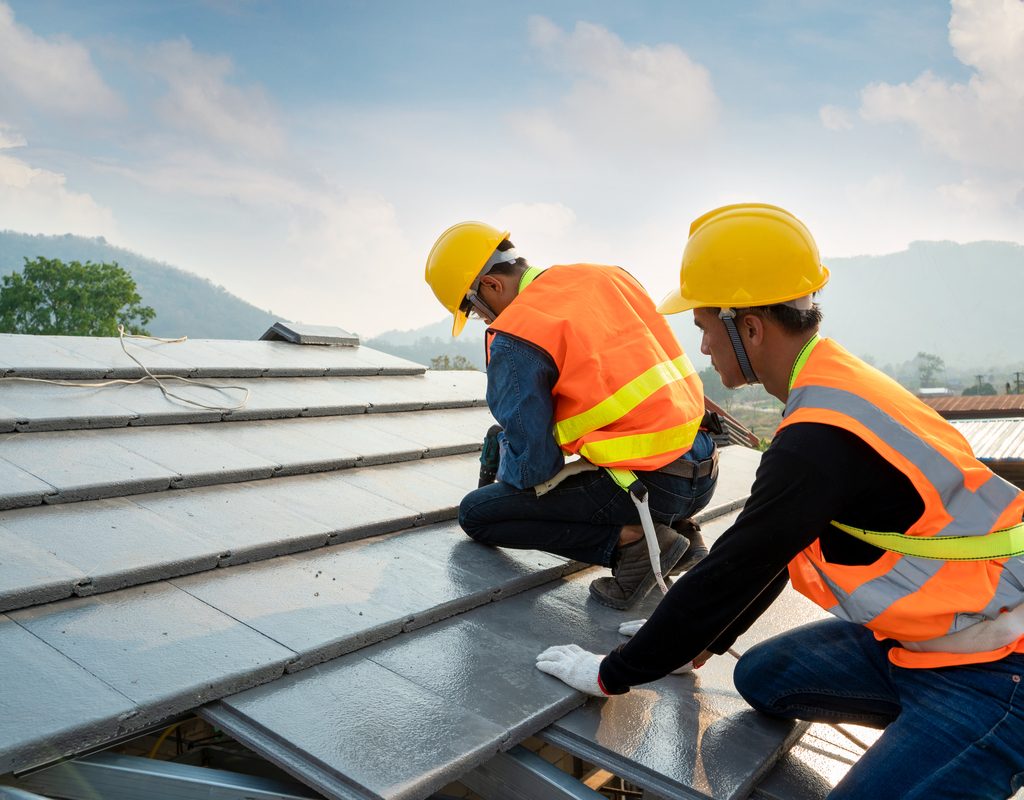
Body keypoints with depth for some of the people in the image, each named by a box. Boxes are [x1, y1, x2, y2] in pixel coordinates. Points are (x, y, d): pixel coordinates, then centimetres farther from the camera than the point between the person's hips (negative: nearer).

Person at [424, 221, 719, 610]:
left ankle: (630, 539, -5)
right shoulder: (610, 276, 10)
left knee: (476, 513, 6)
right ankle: (675, 530, 17)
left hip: (646, 485, -8)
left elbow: (532, 464, -11)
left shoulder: (514, 335, -12)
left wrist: (505, 473, 13)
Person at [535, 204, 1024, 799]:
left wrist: (613, 674, -9)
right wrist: (700, 641, 17)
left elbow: (730, 573, -21)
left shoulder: (823, 438, -27)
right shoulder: (837, 386, 3)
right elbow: (762, 553, 10)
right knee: (761, 677, 7)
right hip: (923, 632, 9)